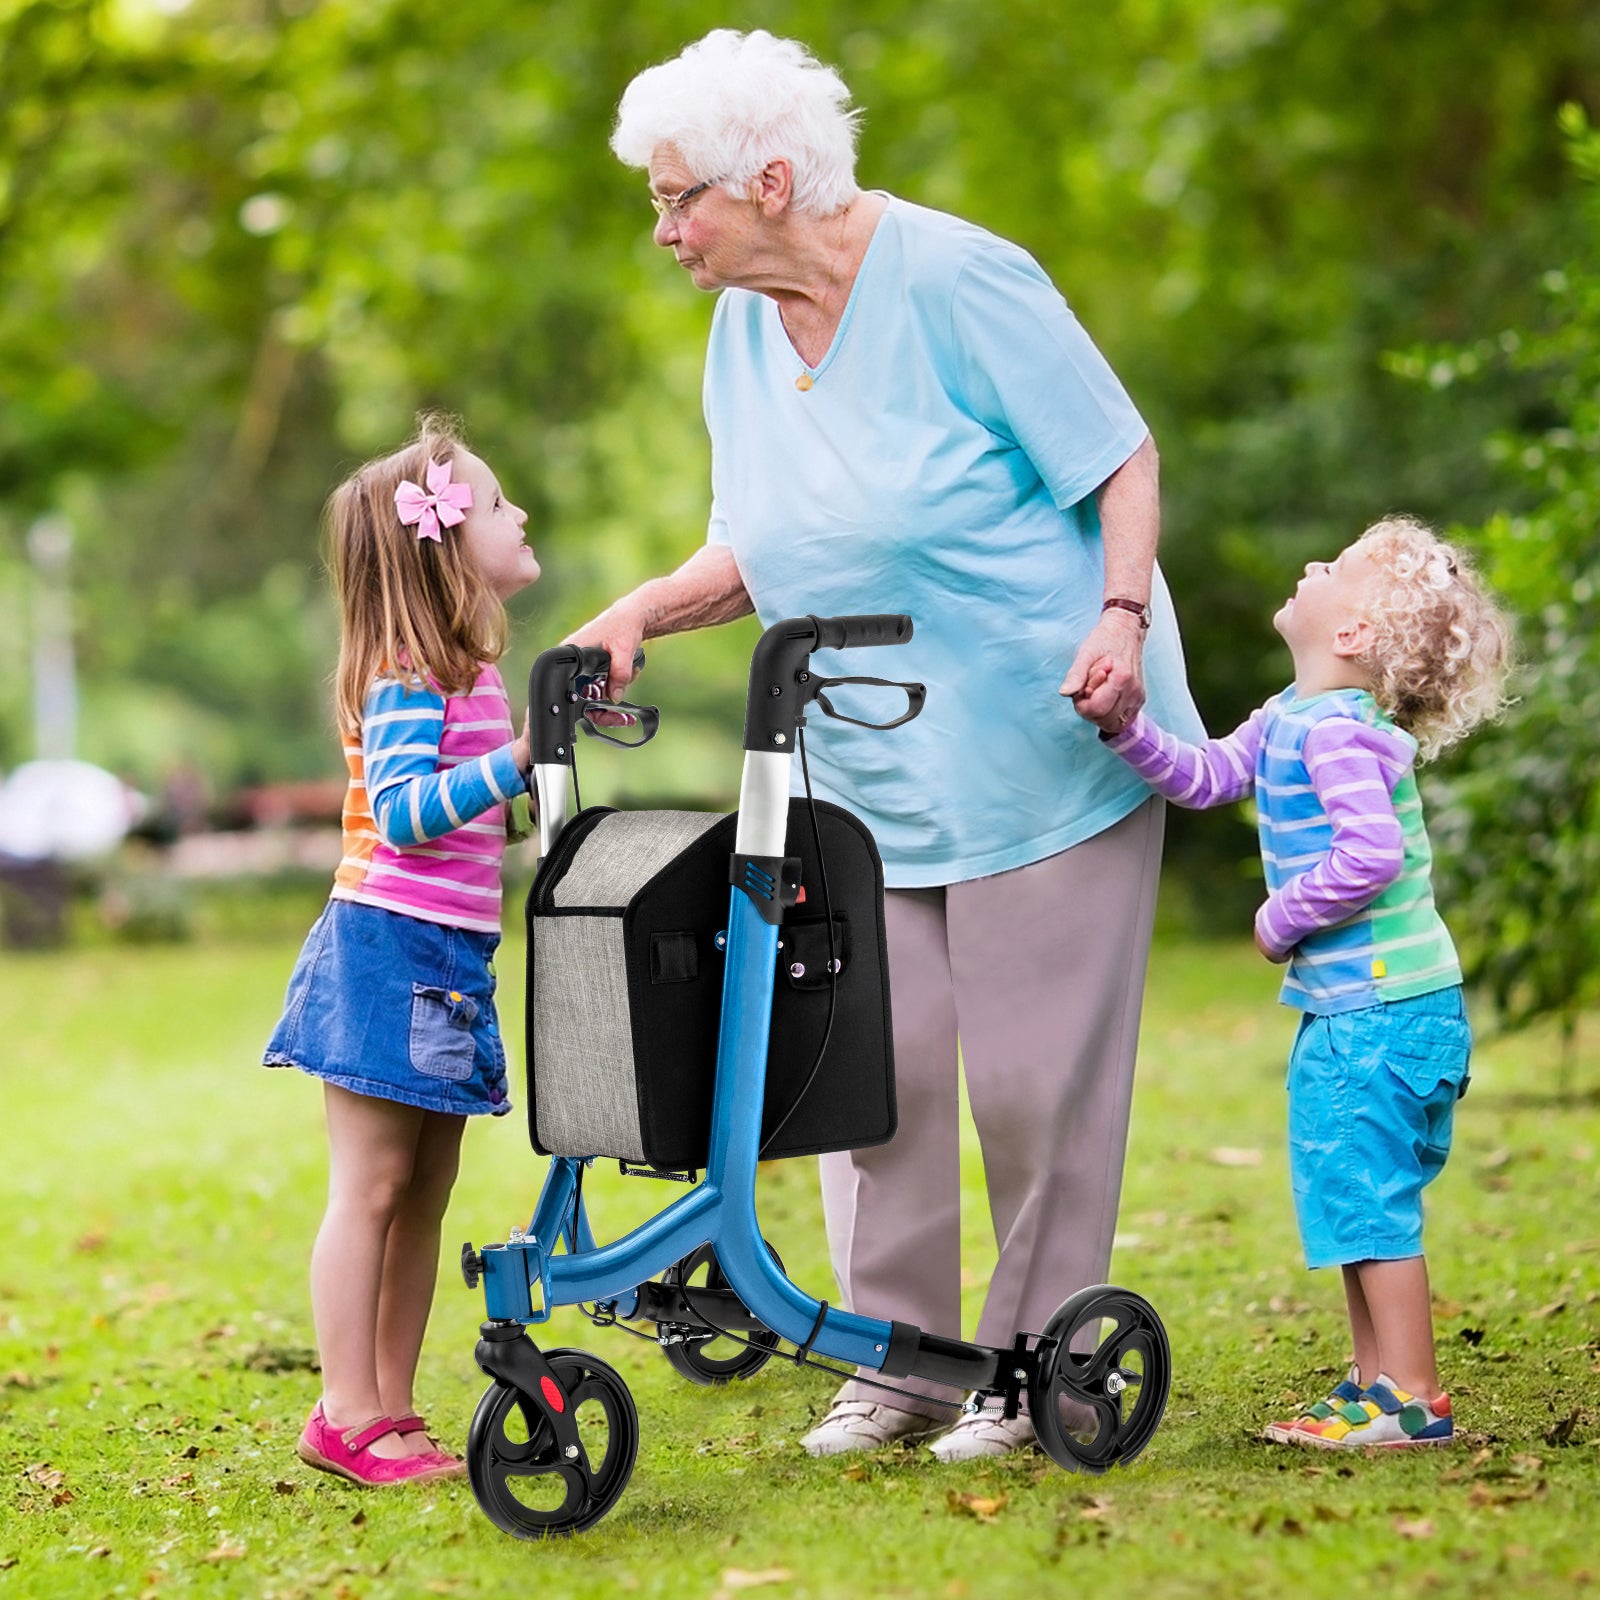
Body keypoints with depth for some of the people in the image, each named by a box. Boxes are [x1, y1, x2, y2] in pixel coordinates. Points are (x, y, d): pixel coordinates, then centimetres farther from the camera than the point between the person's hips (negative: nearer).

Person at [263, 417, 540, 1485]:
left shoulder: (468, 672, 17)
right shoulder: (409, 677, -14)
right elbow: (403, 811, -24)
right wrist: (516, 760, -29)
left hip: (447, 958, 9)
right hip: (389, 950, -9)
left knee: (425, 1193, 11)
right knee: (371, 1188, -5)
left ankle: (393, 1412, 17)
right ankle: (348, 1420, -1)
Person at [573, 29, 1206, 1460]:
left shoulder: (956, 279, -14)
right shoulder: (743, 331, 7)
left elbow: (1121, 460, -9)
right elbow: (754, 549, 15)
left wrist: (1120, 616, -23)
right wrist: (642, 613, -2)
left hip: (1037, 746, -6)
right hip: (860, 768, 6)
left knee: (1033, 1068, -1)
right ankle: (896, 1362, 14)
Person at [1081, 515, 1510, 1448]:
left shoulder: (1338, 732, -20)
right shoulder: (1290, 719, 10)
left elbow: (1372, 853, -30)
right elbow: (1206, 777, 16)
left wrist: (1282, 920, -16)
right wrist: (1124, 727, 0)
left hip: (1386, 1012, -10)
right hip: (1348, 1009, 10)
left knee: (1367, 1197, -5)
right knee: (1354, 1198, 17)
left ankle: (1413, 1401, 1)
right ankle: (1377, 1382, 26)